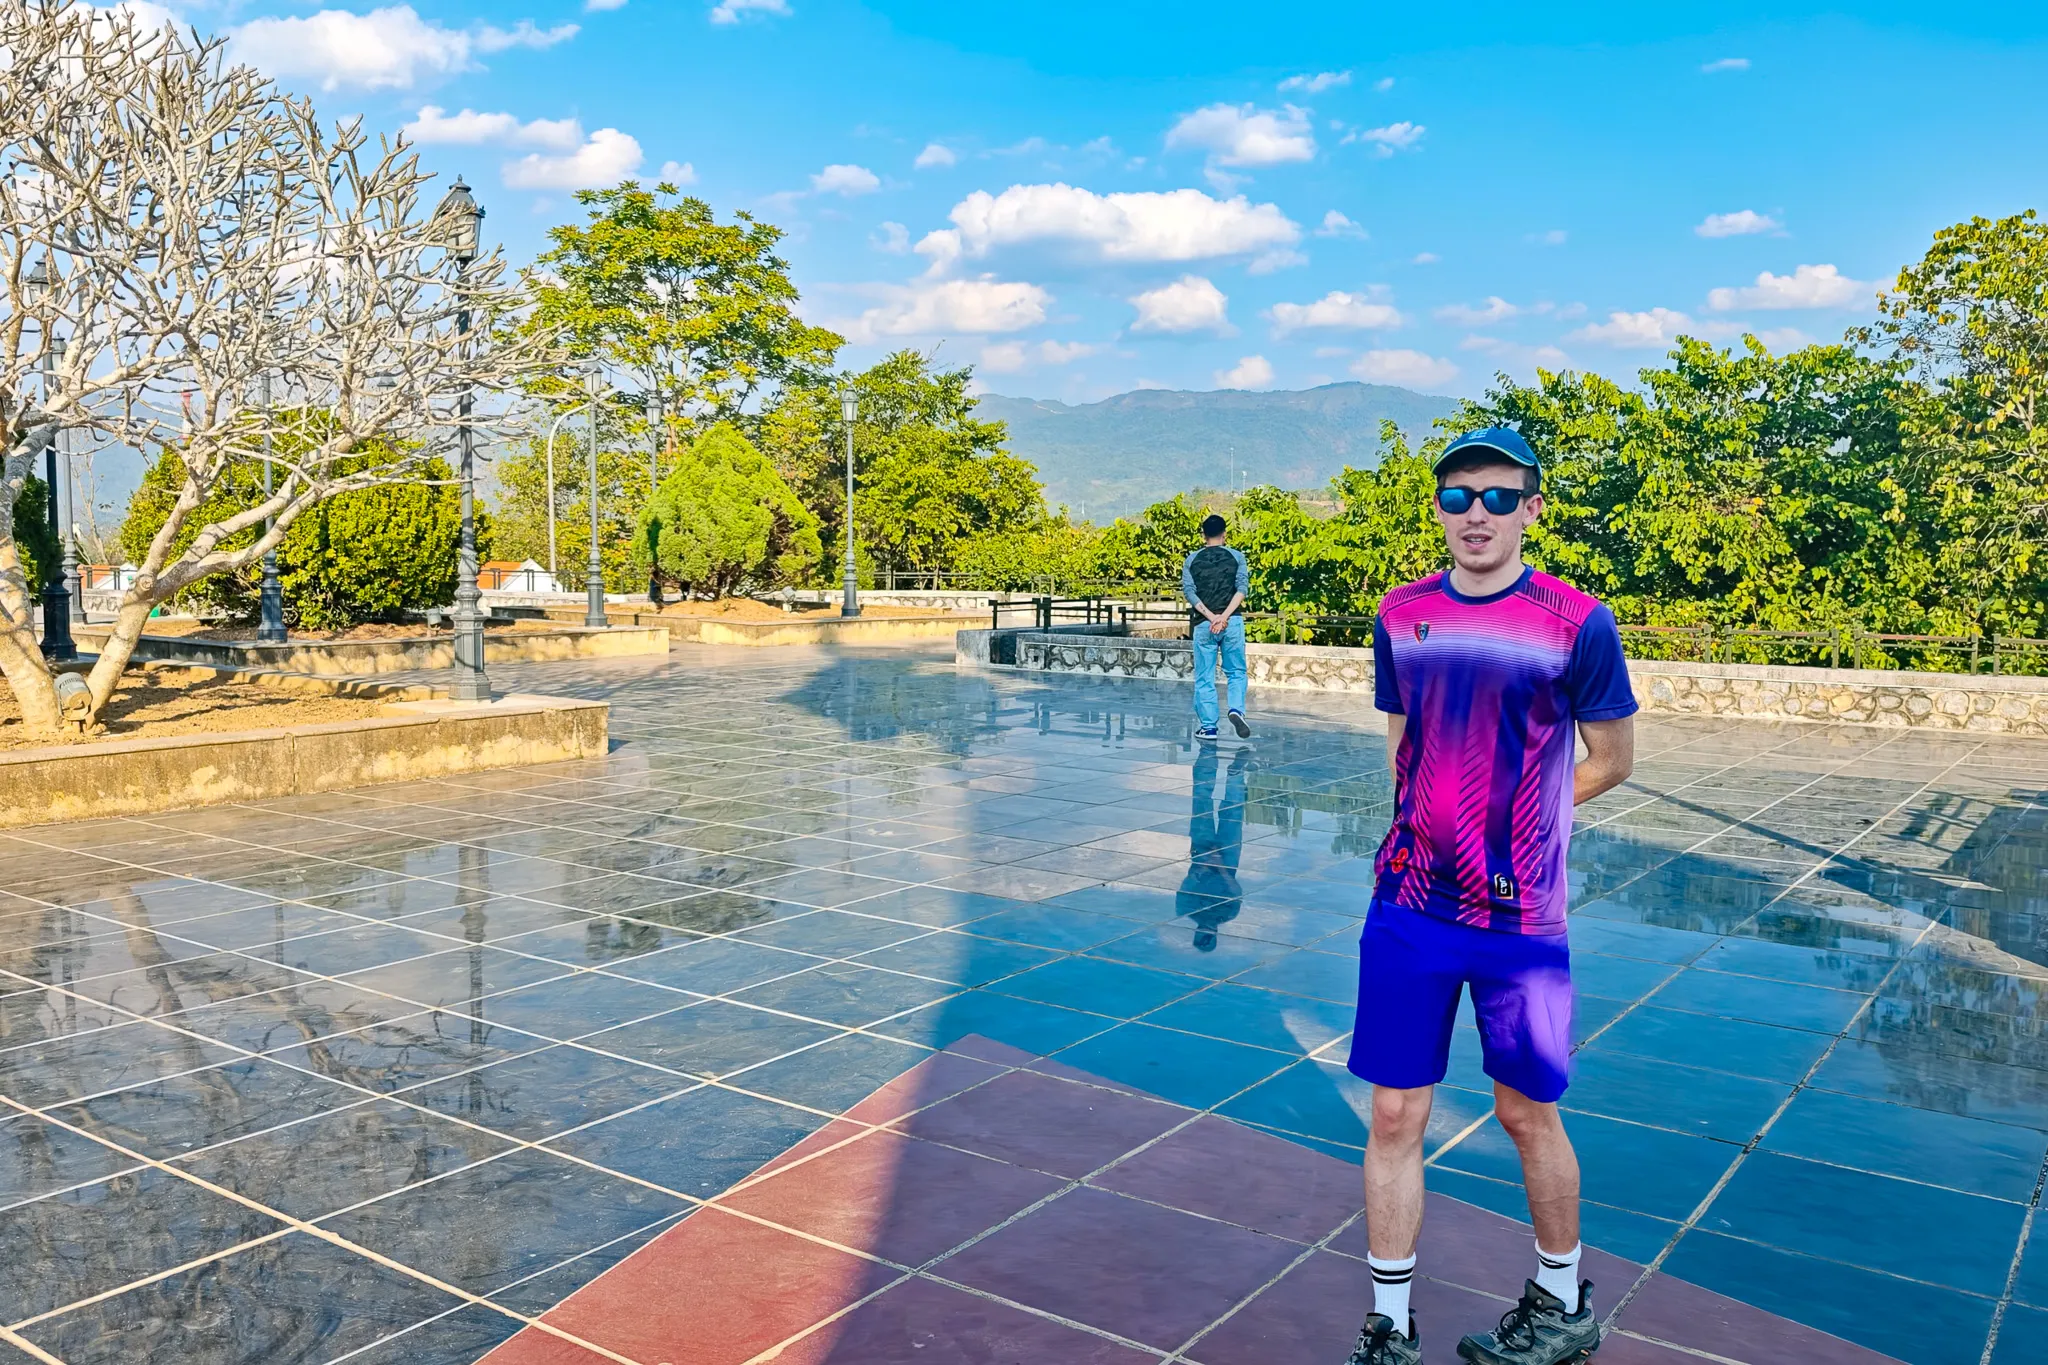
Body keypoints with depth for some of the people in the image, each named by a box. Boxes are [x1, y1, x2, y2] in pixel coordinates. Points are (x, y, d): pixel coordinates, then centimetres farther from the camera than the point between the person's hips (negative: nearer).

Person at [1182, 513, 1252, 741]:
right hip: (1233, 622, 0)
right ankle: (1236, 710, -11)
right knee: (1236, 672, 12)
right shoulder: (1236, 557, 5)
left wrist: (1211, 617, -10)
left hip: (1203, 624, 0)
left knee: (1205, 678, 7)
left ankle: (1208, 727, 7)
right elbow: (1242, 588, -7)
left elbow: (1189, 591, -4)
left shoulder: (1191, 560, 6)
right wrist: (1224, 616, -14)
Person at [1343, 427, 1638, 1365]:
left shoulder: (1576, 624, -8)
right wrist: (1438, 825, 7)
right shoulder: (1400, 616, 4)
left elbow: (1610, 761, 3)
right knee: (1395, 1116, 6)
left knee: (1526, 1113, 12)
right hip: (1408, 906, 3)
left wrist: (1508, 824, 4)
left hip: (1519, 914, -3)